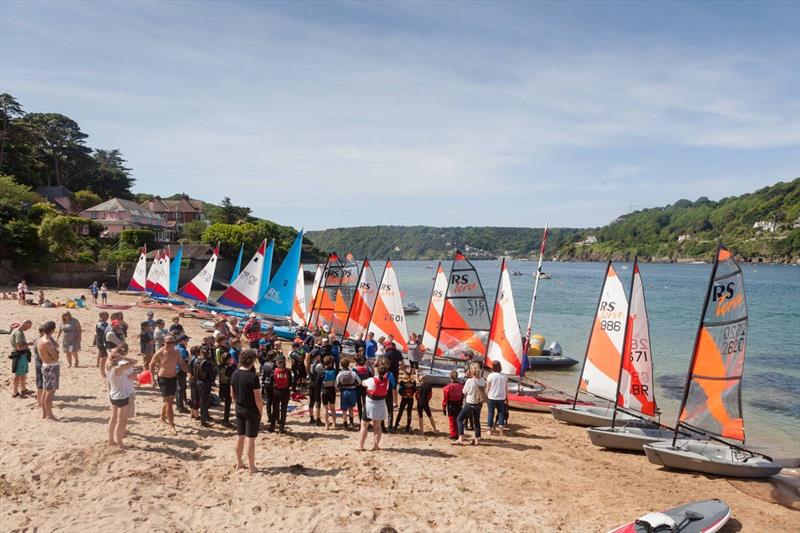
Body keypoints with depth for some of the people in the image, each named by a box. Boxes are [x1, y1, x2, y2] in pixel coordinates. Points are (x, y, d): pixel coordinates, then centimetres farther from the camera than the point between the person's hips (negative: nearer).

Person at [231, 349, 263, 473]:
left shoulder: (235, 374, -1)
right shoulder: (252, 376, -22)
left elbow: (233, 393, 9)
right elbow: (257, 398, -20)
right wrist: (261, 411, -7)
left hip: (239, 409, 6)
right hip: (251, 410, -6)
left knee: (240, 436, 16)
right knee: (250, 438, 1)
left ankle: (239, 463, 28)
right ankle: (251, 467, 8)